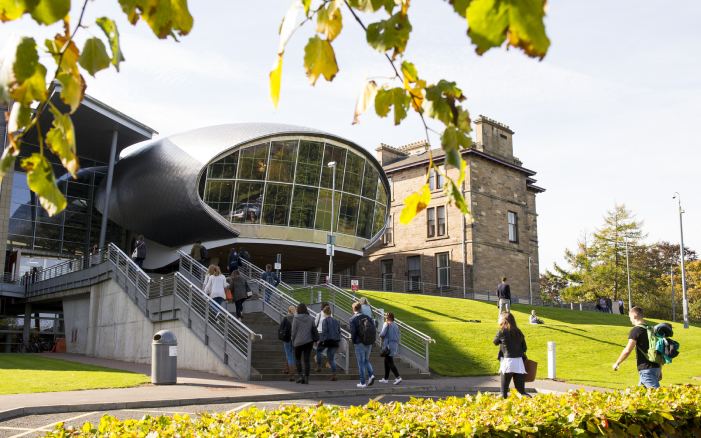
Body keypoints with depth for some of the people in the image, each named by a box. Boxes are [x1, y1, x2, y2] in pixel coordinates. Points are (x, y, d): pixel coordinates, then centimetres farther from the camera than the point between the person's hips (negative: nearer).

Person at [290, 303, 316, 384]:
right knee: (306, 359, 5)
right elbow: (314, 330, 5)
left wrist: (292, 341, 4)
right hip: (309, 341, 3)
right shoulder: (310, 319, 4)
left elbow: (294, 331, -6)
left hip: (299, 341, -3)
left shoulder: (296, 318, -7)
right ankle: (306, 377, 2)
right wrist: (316, 338, 15)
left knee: (297, 358, 14)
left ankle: (300, 375, 2)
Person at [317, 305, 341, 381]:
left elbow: (324, 331, -16)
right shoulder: (336, 321, 14)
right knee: (332, 358, 7)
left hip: (327, 340, -5)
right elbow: (339, 331, 15)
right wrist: (338, 341, 18)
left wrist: (321, 340, -12)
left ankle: (319, 366, 20)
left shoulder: (325, 320, -6)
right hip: (335, 341, 5)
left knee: (318, 350, 24)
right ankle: (333, 375, -2)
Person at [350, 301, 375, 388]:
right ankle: (371, 375, -1)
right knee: (366, 360, 20)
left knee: (361, 363, 2)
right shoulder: (368, 317, 8)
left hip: (359, 343, -5)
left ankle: (363, 383, 5)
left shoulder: (352, 319, -7)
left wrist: (353, 341, 0)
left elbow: (353, 332, -15)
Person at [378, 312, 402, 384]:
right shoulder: (396, 325, 13)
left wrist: (380, 336, 4)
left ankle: (398, 377, -19)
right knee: (386, 362, 17)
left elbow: (382, 334, -17)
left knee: (390, 363, -7)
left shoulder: (387, 324, -8)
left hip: (388, 346, -8)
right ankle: (386, 379, 21)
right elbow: (398, 336, 14)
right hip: (395, 345, 8)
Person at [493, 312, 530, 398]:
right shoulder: (519, 332, 9)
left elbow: (495, 342, 11)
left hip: (508, 361, -5)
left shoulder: (502, 331, -6)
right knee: (521, 389, 7)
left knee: (504, 390, 6)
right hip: (519, 362, 5)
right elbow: (524, 348, 12)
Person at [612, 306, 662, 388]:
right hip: (656, 367, 8)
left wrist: (617, 363, -2)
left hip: (646, 369, -8)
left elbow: (627, 351, -15)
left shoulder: (636, 330, -10)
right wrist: (660, 370, 23)